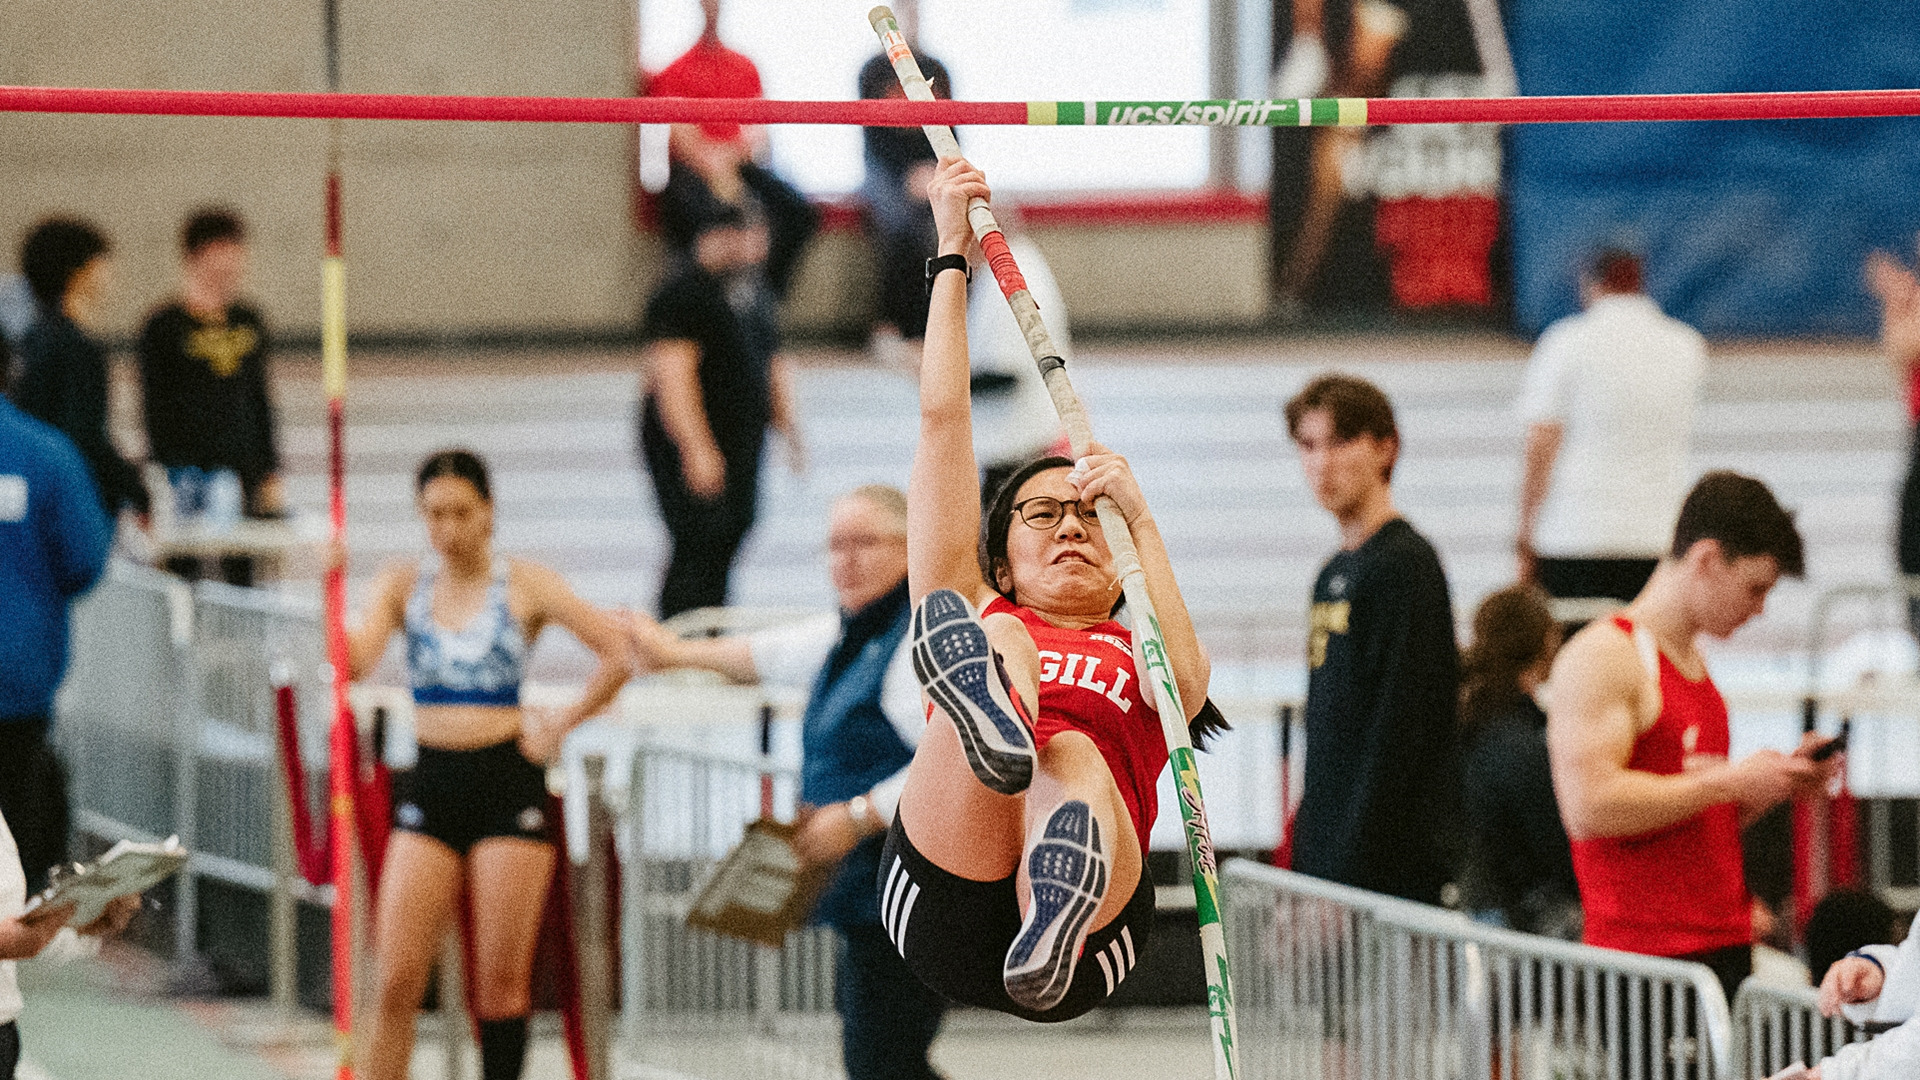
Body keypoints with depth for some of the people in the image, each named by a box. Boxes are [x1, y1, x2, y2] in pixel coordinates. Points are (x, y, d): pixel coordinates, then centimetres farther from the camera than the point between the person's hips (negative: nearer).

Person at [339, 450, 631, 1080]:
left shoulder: (524, 586, 1)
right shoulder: (403, 585, 6)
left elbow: (618, 655, -2)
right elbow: (357, 661, -10)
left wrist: (561, 724, -2)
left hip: (508, 783, -2)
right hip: (432, 785, 2)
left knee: (502, 980, 2)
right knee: (395, 980, -6)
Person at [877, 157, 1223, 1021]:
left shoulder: (1139, 655, 35)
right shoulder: (983, 618, 35)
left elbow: (1186, 681, 8)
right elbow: (941, 419, 32)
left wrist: (1139, 520, 9)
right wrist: (951, 256, 32)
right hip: (946, 910, 0)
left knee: (1075, 757, -35)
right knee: (1000, 644, -23)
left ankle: (1050, 943, -73)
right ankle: (989, 720, -65)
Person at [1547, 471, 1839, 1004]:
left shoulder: (1692, 662, 21)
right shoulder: (1602, 657, -7)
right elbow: (1588, 807, -20)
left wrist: (1772, 784, 11)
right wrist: (1730, 782, -14)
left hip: (1725, 948, 8)